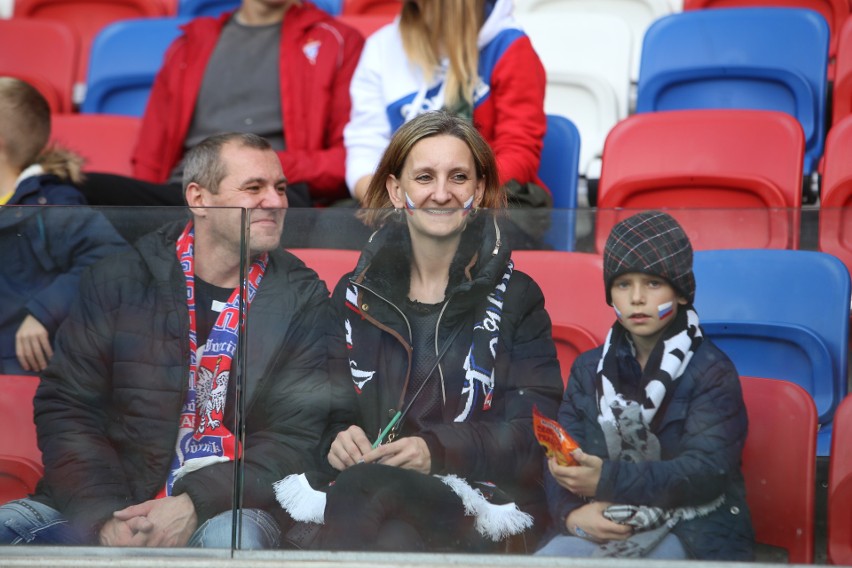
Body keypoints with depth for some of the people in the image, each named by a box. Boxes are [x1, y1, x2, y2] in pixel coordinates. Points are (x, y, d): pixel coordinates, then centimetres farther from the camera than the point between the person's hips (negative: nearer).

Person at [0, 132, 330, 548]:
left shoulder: (303, 300, 4)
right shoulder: (119, 281, 4)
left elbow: (295, 436, -2)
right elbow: (65, 407, 1)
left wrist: (196, 504, -18)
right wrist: (107, 516, -15)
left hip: (224, 508, 0)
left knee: (233, 537, -35)